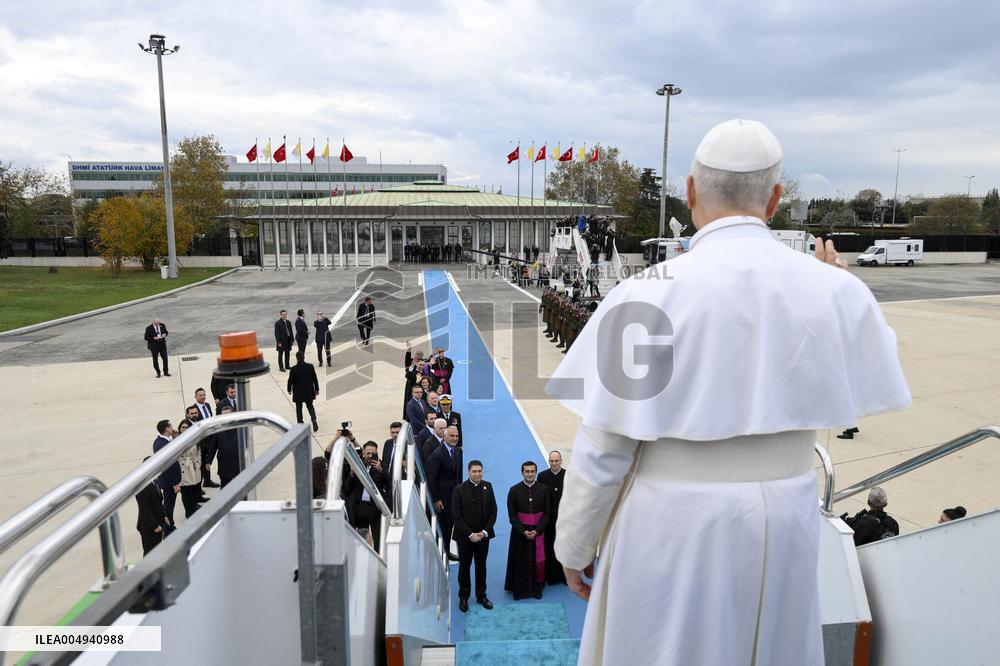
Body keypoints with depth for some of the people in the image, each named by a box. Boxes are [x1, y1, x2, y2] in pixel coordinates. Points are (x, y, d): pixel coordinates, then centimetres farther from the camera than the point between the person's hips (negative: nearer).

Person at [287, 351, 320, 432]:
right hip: (309, 392, 2)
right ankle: (314, 420, -2)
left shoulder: (294, 369, -17)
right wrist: (316, 389, 11)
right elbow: (315, 379, -2)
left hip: (298, 393, -2)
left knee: (299, 408, 14)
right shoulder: (310, 366, -9)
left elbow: (290, 380, -9)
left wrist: (289, 389, 9)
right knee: (310, 406, 18)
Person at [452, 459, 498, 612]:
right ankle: (463, 597, 26)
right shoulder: (459, 489, -12)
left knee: (481, 566, 15)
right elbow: (456, 516, -12)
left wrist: (485, 531, -9)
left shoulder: (487, 487, -1)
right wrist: (470, 534, -15)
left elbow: (493, 511, 1)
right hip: (465, 537, -3)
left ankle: (481, 595, 30)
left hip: (483, 535, 3)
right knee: (464, 567, 11)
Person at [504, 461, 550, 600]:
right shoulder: (514, 490, -7)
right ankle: (519, 589, 22)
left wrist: (537, 530, -11)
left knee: (537, 560, 9)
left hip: (538, 531, 1)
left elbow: (546, 513, -2)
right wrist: (523, 531, -13)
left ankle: (536, 588, 25)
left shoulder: (543, 489, -4)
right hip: (519, 532, -1)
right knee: (520, 561, 8)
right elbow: (512, 515, -5)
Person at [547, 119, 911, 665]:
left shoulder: (650, 295, -20)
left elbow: (603, 450, -16)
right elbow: (861, 396, 11)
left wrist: (573, 546, 0)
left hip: (674, 526, -3)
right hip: (781, 523, 4)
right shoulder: (836, 293, -8)